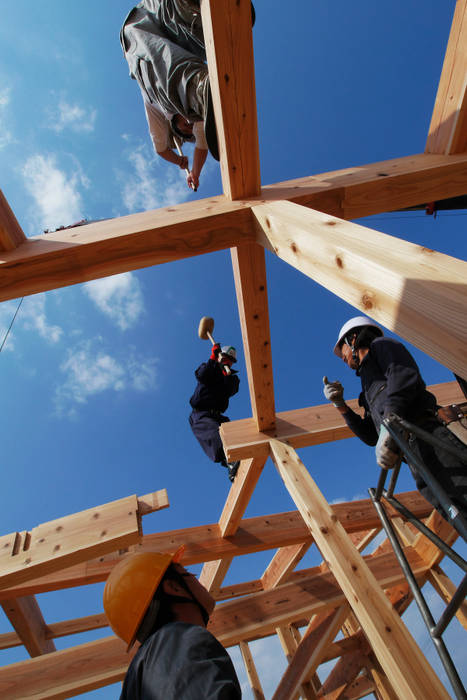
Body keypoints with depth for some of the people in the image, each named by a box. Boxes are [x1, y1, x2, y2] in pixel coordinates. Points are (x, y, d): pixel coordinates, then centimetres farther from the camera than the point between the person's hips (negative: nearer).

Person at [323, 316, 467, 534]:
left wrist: (388, 428, -20)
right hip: (416, 460, 8)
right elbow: (370, 436, 32)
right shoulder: (370, 387, 39)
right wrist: (340, 405, 24)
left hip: (426, 438, -8)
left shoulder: (380, 345, 17)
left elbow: (404, 374, -8)